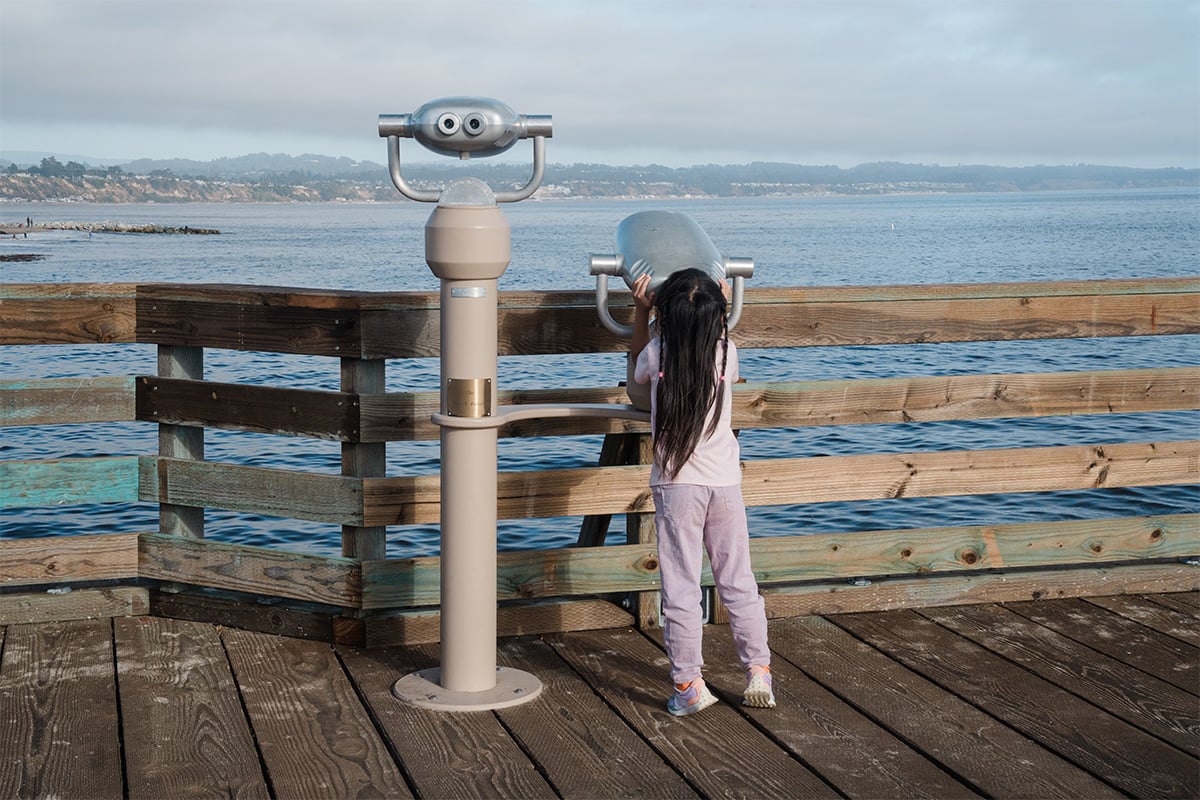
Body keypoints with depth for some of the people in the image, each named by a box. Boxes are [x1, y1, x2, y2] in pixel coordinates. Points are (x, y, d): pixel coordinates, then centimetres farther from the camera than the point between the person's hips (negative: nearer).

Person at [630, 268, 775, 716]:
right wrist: (716, 314, 26)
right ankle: (758, 672, 17)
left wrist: (640, 312, 21)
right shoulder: (725, 352, -4)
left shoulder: (657, 353, -8)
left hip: (675, 484, -2)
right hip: (726, 481, 3)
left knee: (681, 587, 3)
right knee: (738, 582, 13)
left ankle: (688, 684, 5)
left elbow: (638, 367, 18)